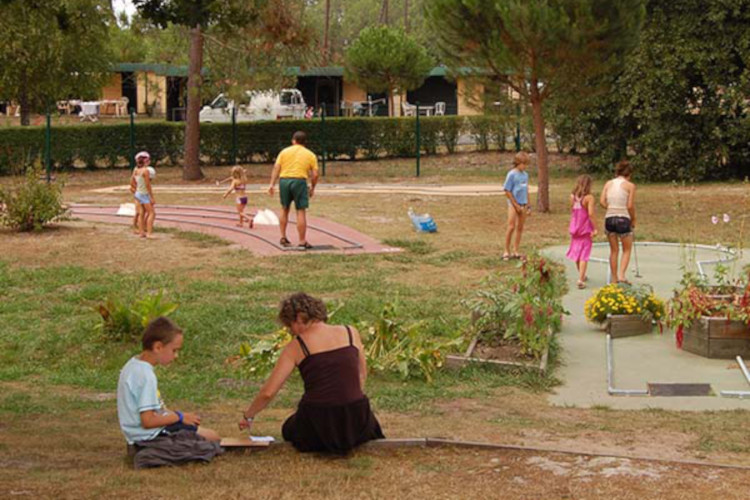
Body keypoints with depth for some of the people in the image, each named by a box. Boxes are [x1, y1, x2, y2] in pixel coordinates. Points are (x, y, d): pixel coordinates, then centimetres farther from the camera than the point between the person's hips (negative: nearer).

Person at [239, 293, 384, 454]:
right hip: (356, 425, 2)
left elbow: (268, 392, -3)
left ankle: (321, 445, 8)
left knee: (289, 429, 34)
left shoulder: (297, 346, -2)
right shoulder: (351, 333, 5)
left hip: (318, 427, -2)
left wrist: (248, 416, 13)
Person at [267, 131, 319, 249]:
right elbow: (315, 174, 3)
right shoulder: (310, 155, 9)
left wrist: (272, 184, 0)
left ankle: (283, 238, 21)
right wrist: (312, 188, 15)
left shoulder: (284, 152, 12)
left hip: (284, 180, 2)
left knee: (284, 209, 18)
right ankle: (302, 242, -1)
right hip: (299, 181, -2)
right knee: (301, 211, 0)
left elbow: (276, 168, 2)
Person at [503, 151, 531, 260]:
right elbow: (507, 192, -10)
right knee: (511, 227, -10)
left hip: (523, 205, 6)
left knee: (520, 228, 8)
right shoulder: (512, 175, -10)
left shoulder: (525, 174, 10)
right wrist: (516, 205, -11)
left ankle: (515, 251, 14)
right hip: (513, 204, -6)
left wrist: (528, 205, 14)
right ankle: (507, 251, -3)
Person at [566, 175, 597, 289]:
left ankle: (582, 276, 35)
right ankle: (581, 279, -11)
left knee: (577, 252, 19)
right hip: (585, 229, -5)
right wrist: (595, 229, -18)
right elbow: (591, 213, -21)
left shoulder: (573, 196, 2)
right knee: (584, 255, -3)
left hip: (574, 228, 5)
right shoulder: (589, 197, -14)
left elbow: (572, 211, 6)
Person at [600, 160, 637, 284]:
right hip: (623, 219, -4)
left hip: (609, 218, 4)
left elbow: (602, 201, -2)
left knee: (614, 250, 16)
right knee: (627, 250, 13)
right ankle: (621, 275, -3)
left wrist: (612, 208, 10)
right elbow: (630, 206, -9)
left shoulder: (609, 183, 5)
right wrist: (633, 219, 4)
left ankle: (614, 279, 19)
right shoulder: (630, 185, -5)